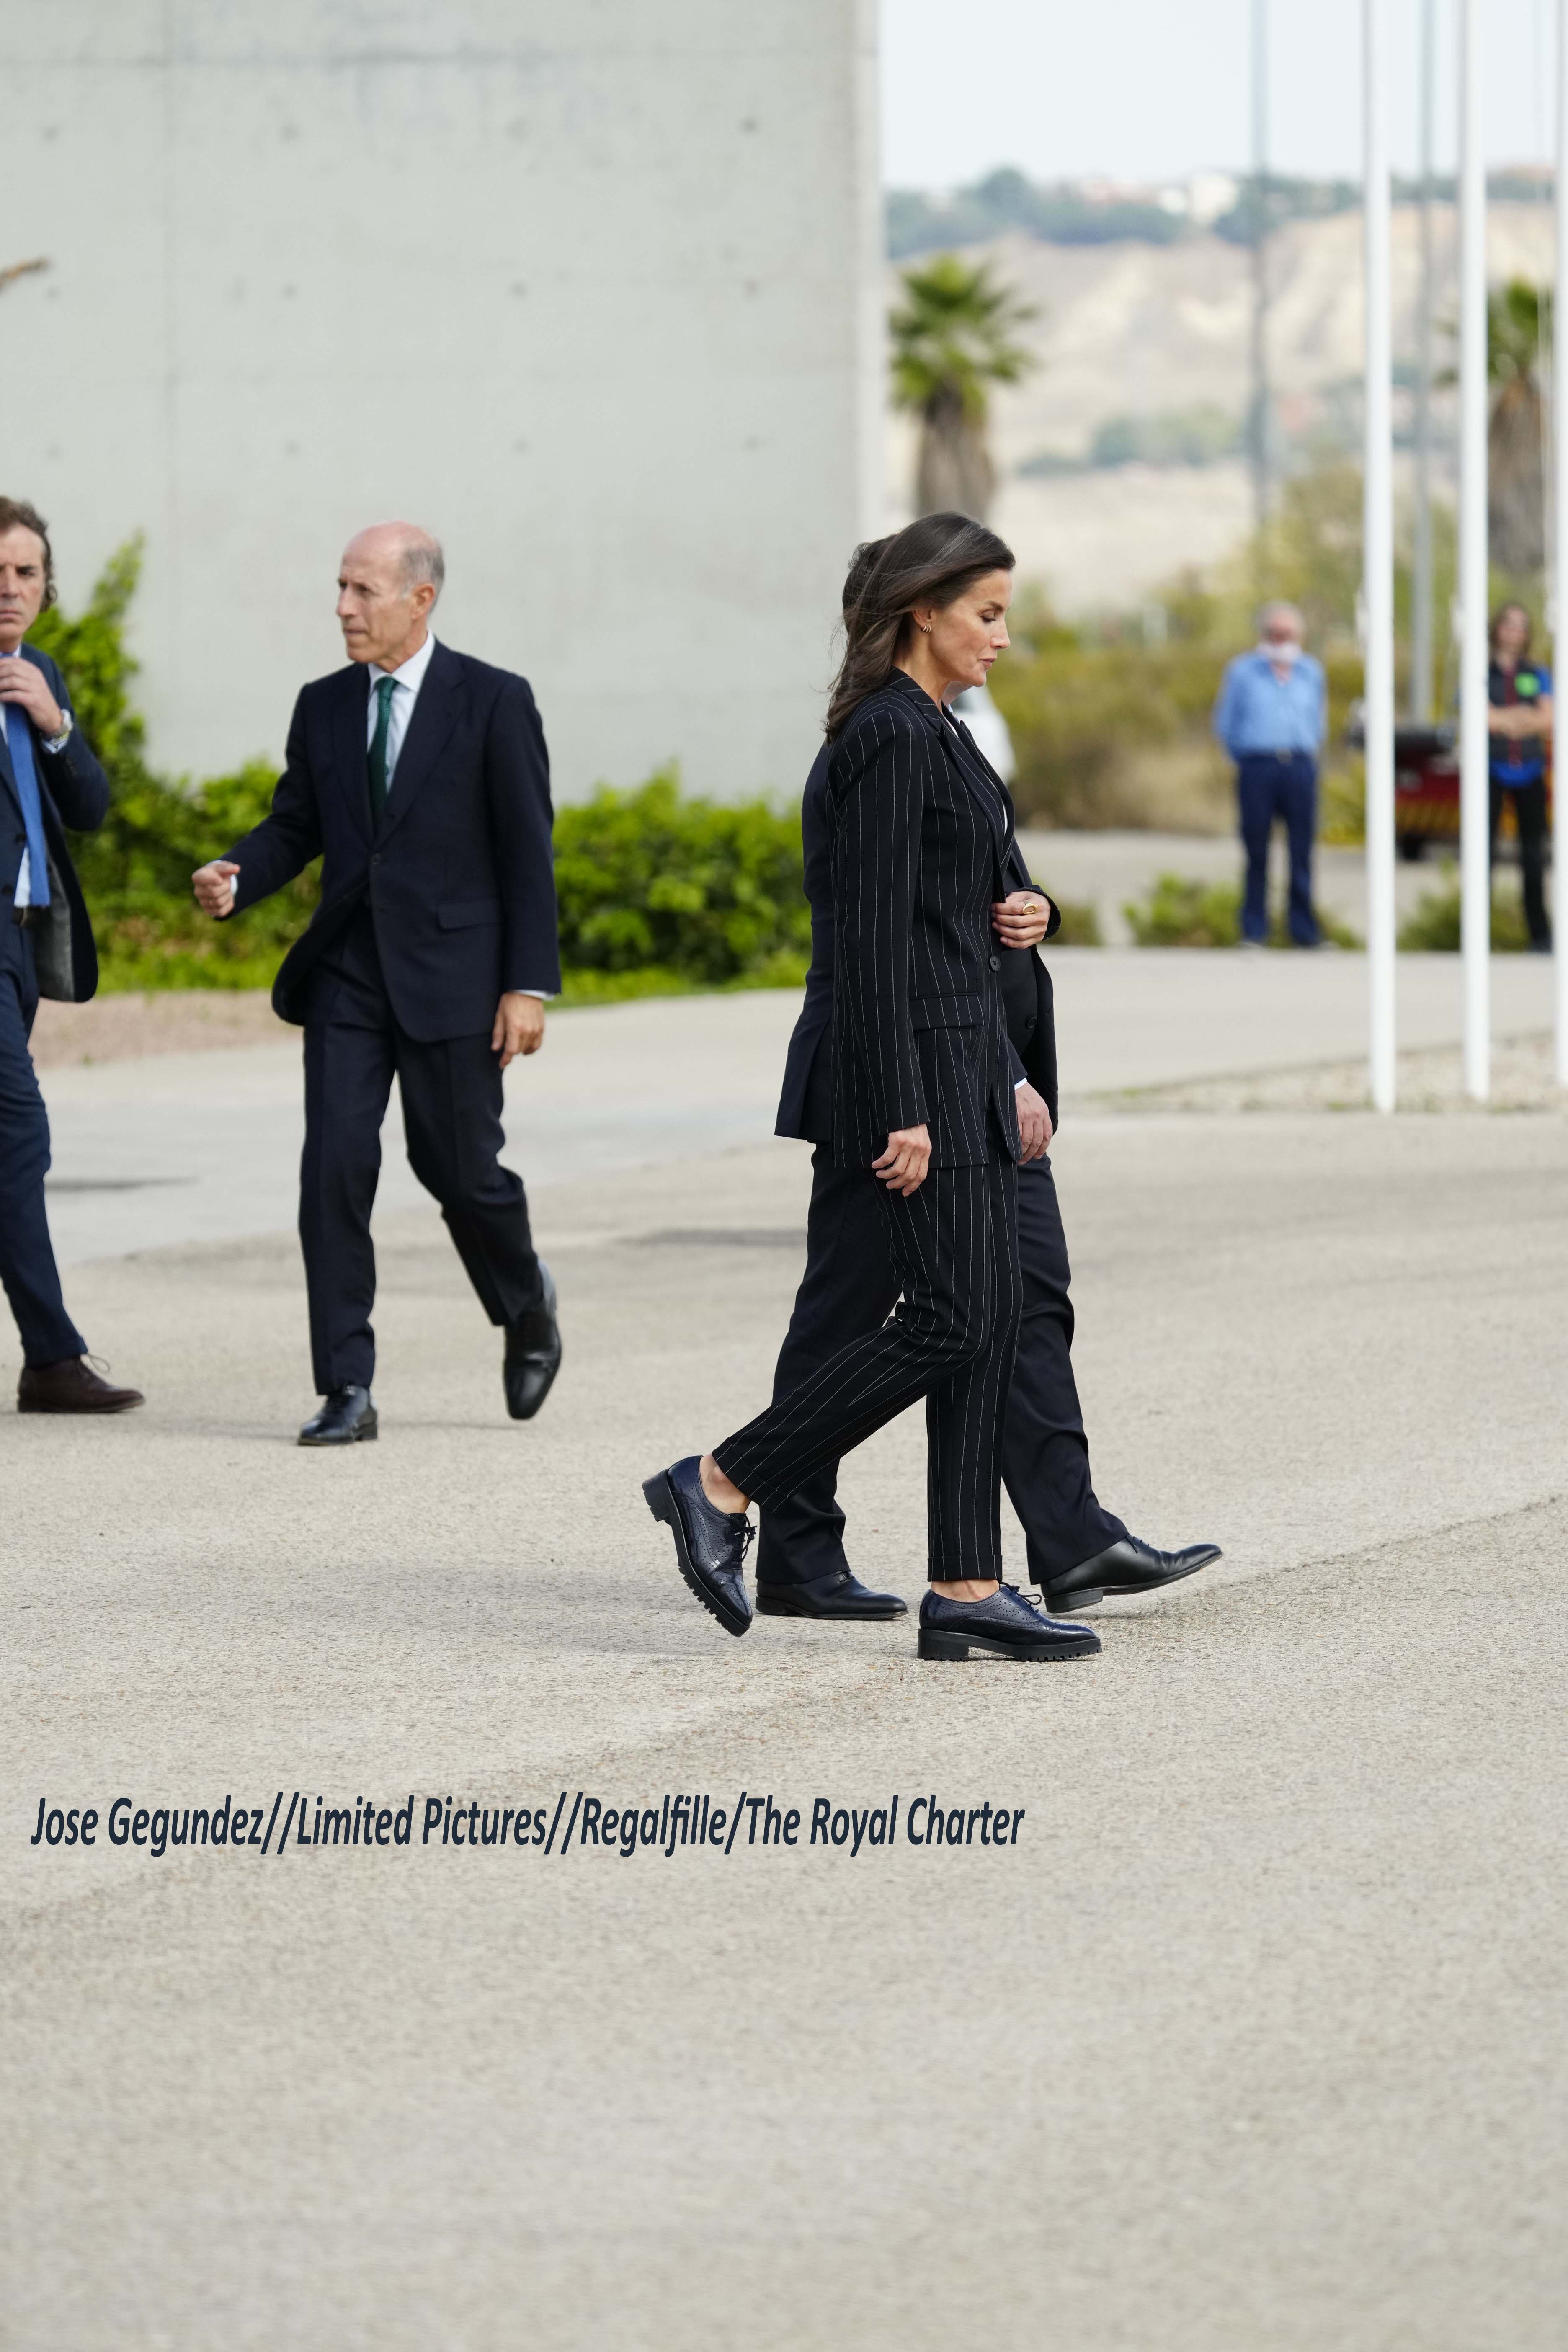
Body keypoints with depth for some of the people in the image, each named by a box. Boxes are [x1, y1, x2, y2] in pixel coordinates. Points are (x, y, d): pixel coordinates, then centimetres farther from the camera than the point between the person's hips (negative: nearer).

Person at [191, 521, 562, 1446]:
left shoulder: (494, 702, -4)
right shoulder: (324, 707, 9)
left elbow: (528, 851, -5)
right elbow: (294, 825, 13)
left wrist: (529, 985, -10)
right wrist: (236, 878, -10)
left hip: (451, 977, -4)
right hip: (346, 975, 4)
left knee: (459, 1166, 4)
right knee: (335, 1168, -7)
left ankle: (528, 1306, 36)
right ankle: (347, 1392, -5)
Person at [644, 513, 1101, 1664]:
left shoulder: (931, 731, 16)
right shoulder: (889, 736, -15)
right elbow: (876, 932, -19)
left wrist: (1003, 1083, 21)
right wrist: (902, 1113, -22)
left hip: (966, 1060, 10)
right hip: (919, 1060, -10)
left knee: (991, 1322, 5)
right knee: (950, 1319, -11)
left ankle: (966, 1590, 5)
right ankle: (721, 1485, -4)